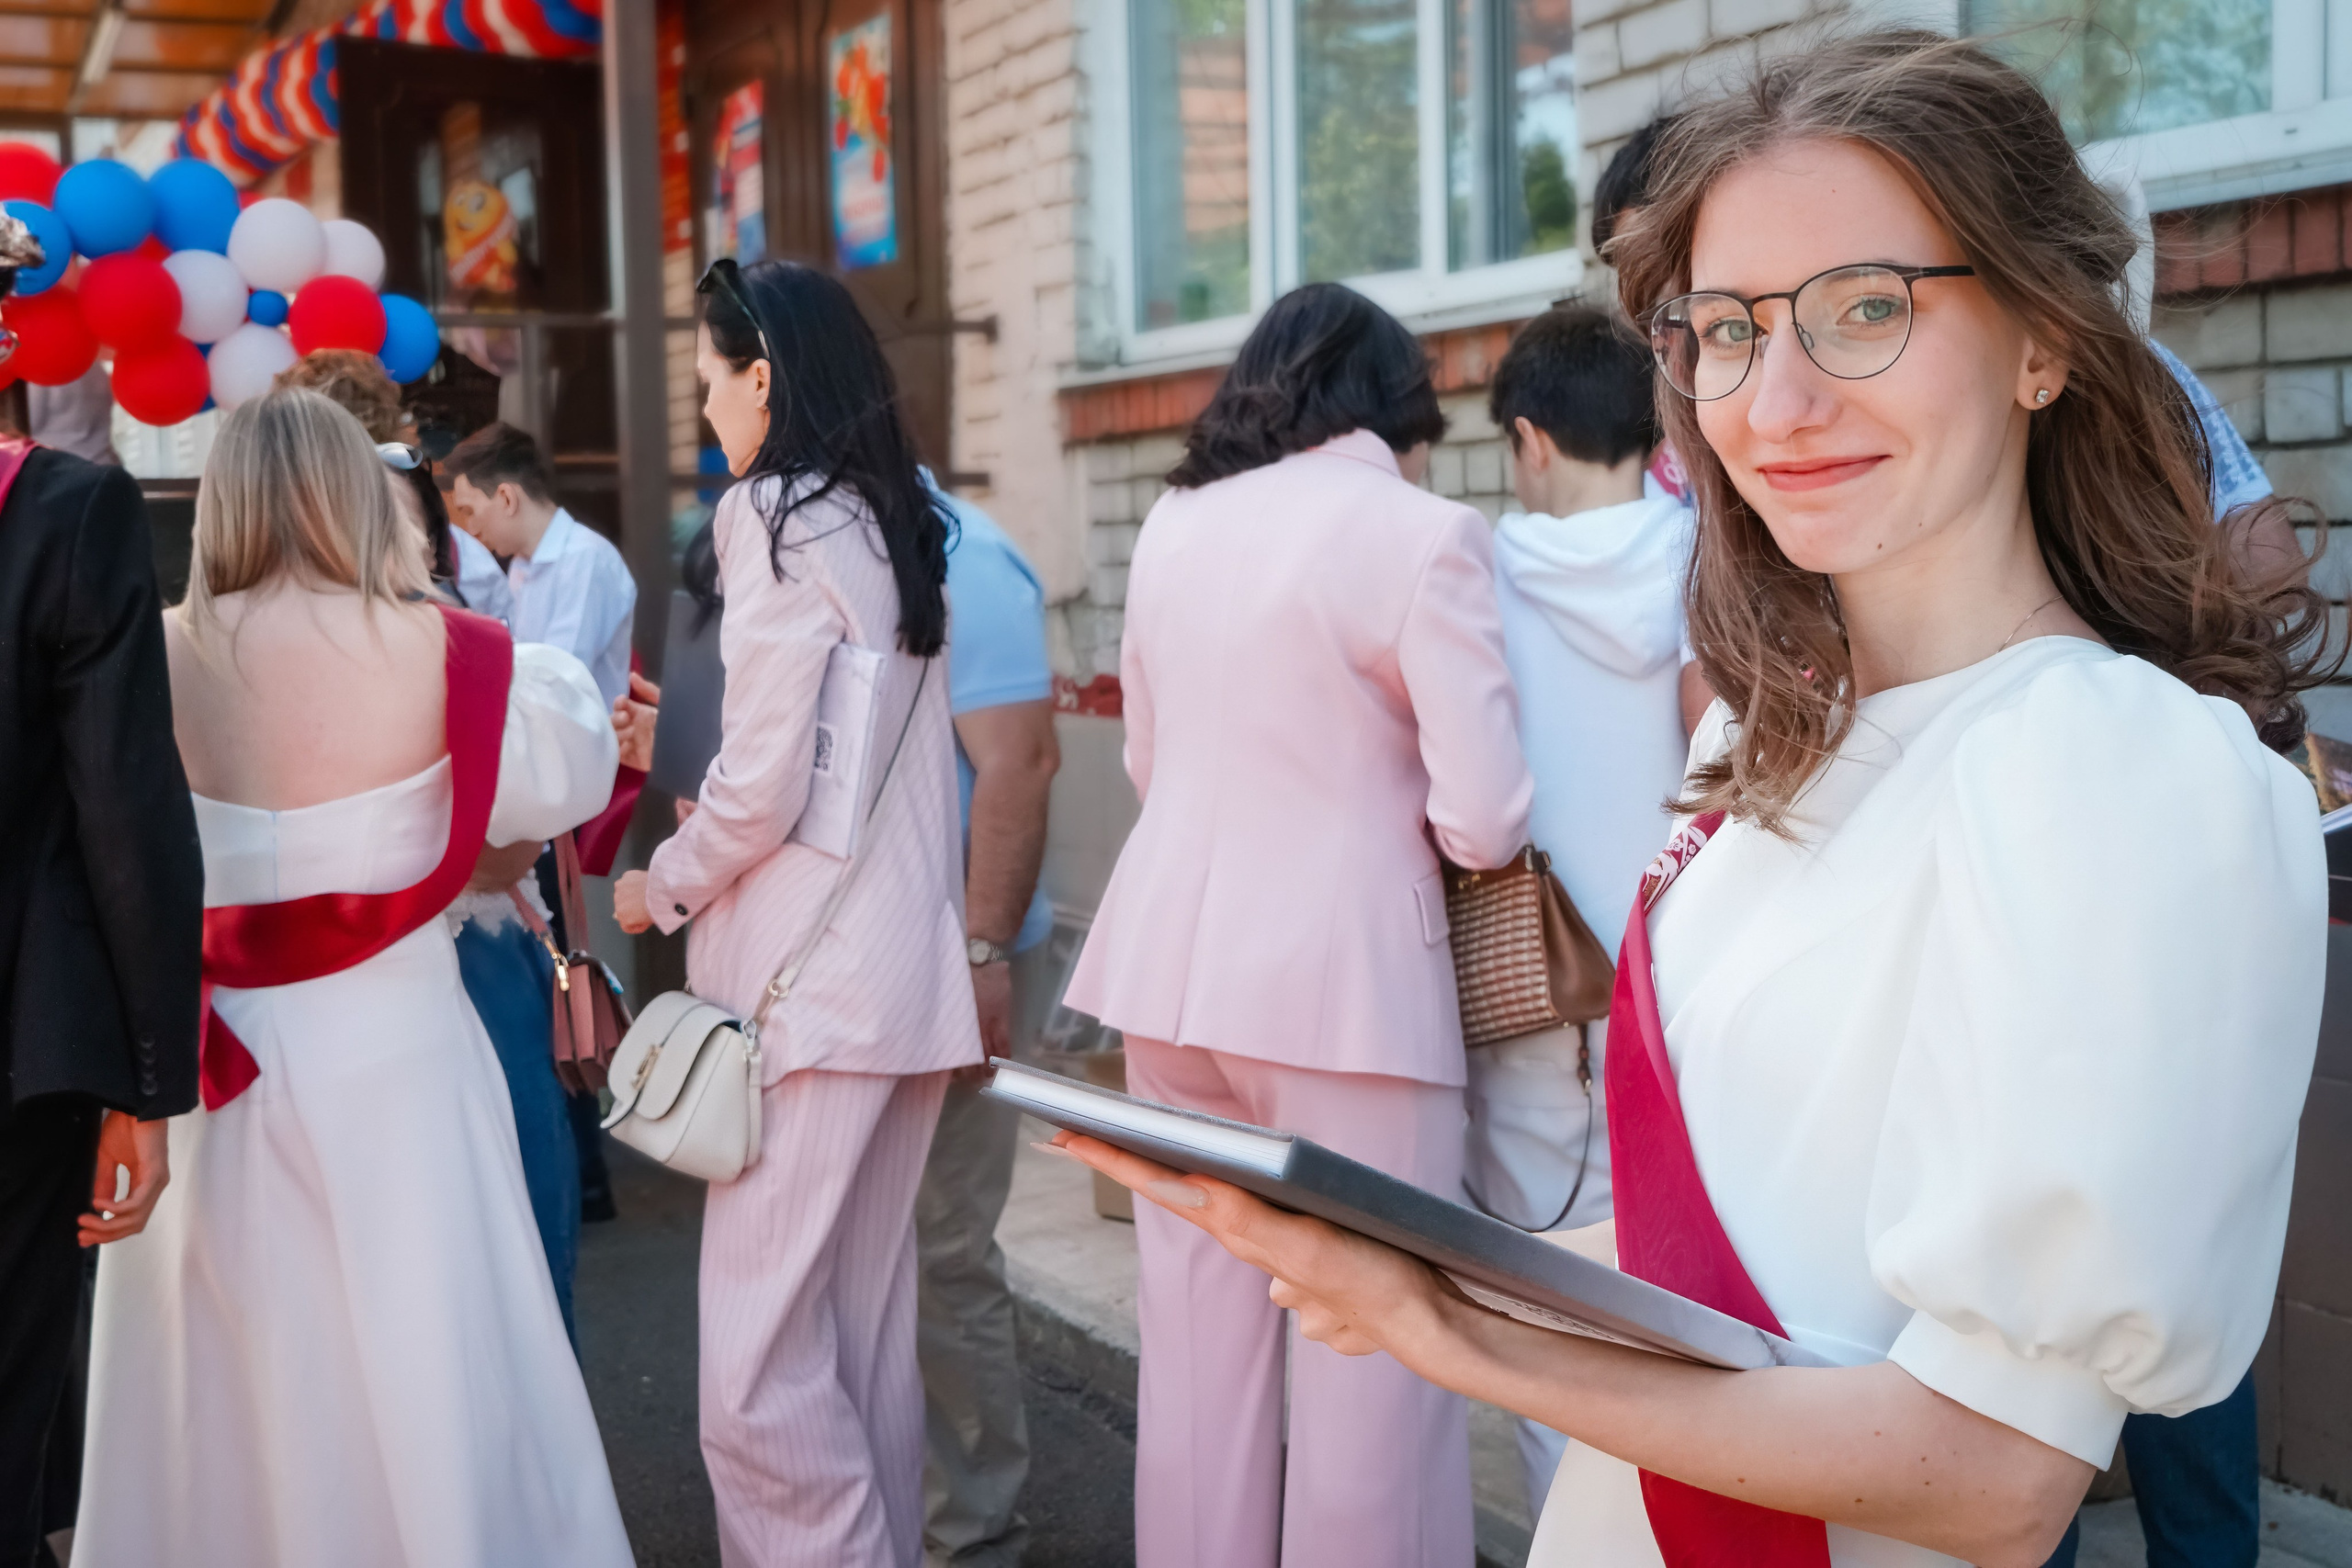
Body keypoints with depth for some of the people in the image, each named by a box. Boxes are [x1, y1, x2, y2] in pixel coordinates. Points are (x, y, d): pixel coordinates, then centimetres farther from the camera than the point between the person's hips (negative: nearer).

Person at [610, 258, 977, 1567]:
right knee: (870, 1334, 15)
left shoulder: (779, 520, -9)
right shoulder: (901, 527, 14)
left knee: (760, 1365, -5)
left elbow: (761, 788, -13)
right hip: (909, 968, 9)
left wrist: (662, 887, 4)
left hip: (808, 979, -9)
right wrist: (709, 843, 22)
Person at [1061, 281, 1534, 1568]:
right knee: (1369, 1355, 5)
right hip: (1342, 977, -6)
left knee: (1195, 1339, 15)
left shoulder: (1172, 526, 9)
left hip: (1173, 961, 6)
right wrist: (1389, 797, 8)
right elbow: (1483, 824, -12)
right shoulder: (1421, 534, -9)